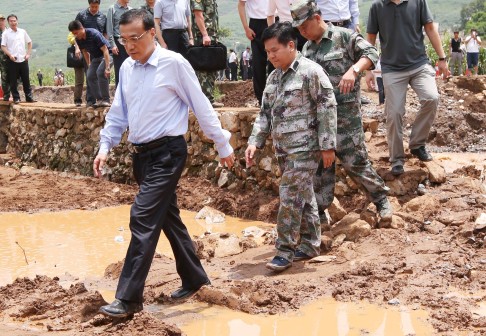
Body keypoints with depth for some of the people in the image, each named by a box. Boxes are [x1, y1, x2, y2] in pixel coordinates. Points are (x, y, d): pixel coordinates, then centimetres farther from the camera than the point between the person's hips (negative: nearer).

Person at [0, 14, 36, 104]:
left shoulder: (22, 32, 9)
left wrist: (28, 53, 5)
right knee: (13, 81, 1)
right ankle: (16, 98, 8)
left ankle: (29, 97, 13)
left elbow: (29, 42, 17)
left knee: (26, 80, 6)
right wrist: (10, 55, -17)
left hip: (23, 60, 3)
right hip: (12, 61, -3)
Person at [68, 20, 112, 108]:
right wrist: (89, 66, 13)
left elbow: (105, 50, -28)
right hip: (95, 57, 8)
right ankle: (99, 100, 1)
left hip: (106, 55, -7)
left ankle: (106, 100, -22)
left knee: (100, 72, -27)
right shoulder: (78, 39, -7)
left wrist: (107, 68, -33)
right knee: (90, 76, -8)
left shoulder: (94, 34, -28)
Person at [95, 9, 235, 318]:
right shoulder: (127, 68, 7)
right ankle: (194, 279, 31)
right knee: (168, 217, 15)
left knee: (143, 218, -14)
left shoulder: (174, 63, -11)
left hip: (167, 153, -7)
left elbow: (201, 107, -6)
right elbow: (118, 113, 16)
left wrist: (223, 146, 0)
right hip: (142, 154, 7)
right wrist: (105, 147, 6)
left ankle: (129, 298, -9)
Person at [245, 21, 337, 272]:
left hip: (304, 148, -7)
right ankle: (310, 244, 23)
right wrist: (255, 141, 5)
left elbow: (327, 109, -12)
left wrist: (327, 145, -13)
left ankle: (286, 250, -2)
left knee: (291, 197, -9)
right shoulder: (274, 77, 12)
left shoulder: (311, 72, -11)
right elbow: (265, 113, 16)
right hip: (282, 148, 8)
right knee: (304, 197, 14)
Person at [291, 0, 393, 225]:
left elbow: (371, 54, -15)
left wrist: (353, 70, -32)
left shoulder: (344, 37, -5)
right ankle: (319, 212, 17)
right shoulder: (307, 48, 14)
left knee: (355, 162, -4)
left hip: (345, 115, -6)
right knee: (320, 165, 9)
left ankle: (381, 200, 14)